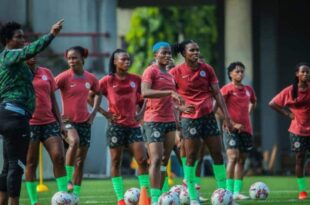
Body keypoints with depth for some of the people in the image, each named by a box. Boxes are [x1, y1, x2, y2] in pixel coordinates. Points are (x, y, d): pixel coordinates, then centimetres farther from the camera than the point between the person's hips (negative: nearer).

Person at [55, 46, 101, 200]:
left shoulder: (90, 78, 4)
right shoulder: (64, 77, -10)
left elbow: (98, 93, 22)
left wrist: (94, 112, 10)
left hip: (84, 122, 5)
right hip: (67, 120, -5)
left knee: (80, 161, 6)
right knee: (74, 141, -36)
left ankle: (76, 195, 13)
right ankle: (68, 179, -24)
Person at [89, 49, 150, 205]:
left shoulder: (135, 80, 5)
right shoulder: (108, 80, -3)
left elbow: (143, 98, 19)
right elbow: (90, 97, 0)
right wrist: (104, 113, -5)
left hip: (133, 125, 3)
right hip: (116, 125, -2)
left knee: (143, 160, -7)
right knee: (116, 162, 2)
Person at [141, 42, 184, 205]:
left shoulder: (169, 74, 17)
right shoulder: (151, 71, -8)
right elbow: (145, 92, -25)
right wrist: (170, 92, -31)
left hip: (169, 120, 8)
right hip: (154, 121, -8)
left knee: (165, 160, 7)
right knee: (156, 159, -15)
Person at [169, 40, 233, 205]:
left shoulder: (206, 69, 5)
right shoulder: (175, 72, -5)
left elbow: (217, 93, 7)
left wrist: (226, 116, 2)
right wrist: (181, 107, -17)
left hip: (208, 116, 4)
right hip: (189, 118, -4)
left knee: (217, 154, 3)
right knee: (191, 157, -4)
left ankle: (223, 191, 10)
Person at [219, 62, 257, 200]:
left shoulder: (248, 90, 12)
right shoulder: (227, 89, -6)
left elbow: (253, 102, 33)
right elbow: (219, 108, -12)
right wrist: (233, 124, -14)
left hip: (246, 129, 6)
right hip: (232, 129, -6)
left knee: (242, 160, 6)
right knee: (233, 157, -16)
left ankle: (237, 192, 9)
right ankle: (229, 191, -16)